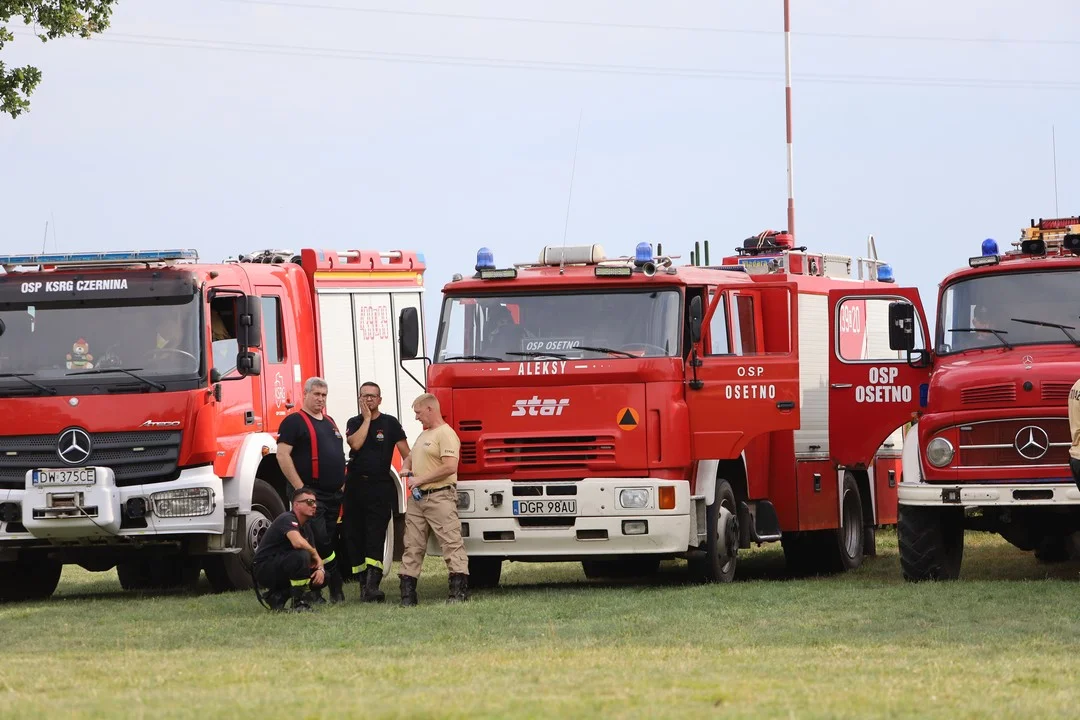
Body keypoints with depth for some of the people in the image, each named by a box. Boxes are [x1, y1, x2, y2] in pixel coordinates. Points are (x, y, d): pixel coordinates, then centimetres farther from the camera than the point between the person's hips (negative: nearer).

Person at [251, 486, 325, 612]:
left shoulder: (306, 526, 13)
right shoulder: (287, 519, -18)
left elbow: (315, 556, 15)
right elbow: (298, 543, -37)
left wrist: (320, 569, -8)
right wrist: (314, 554, -18)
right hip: (263, 568, -10)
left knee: (323, 577, 2)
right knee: (301, 555, -33)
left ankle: (277, 595, 6)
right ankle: (298, 603, -21)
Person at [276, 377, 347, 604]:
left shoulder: (329, 423, 20)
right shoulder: (294, 422, -6)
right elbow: (283, 455, -15)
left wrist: (342, 484, 16)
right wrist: (300, 488, -19)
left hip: (333, 494, 8)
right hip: (310, 492, -8)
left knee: (329, 542, 8)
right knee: (319, 541, -13)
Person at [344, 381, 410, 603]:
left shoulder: (390, 423, 4)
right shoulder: (354, 423, 11)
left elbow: (405, 451, 0)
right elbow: (355, 444, -9)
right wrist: (367, 419, -6)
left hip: (380, 486, -4)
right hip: (355, 484, 4)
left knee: (375, 536, -13)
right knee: (355, 535, 3)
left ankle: (372, 586, -23)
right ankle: (363, 582, 10)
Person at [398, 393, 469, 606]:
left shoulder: (445, 434, -10)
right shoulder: (424, 435, 21)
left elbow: (450, 467, -20)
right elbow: (411, 457, 36)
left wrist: (421, 480, -14)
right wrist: (406, 469, 11)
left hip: (439, 497, -10)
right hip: (418, 498, 10)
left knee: (451, 542, -11)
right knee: (412, 546, 6)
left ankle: (459, 590, -14)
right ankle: (407, 592, 6)